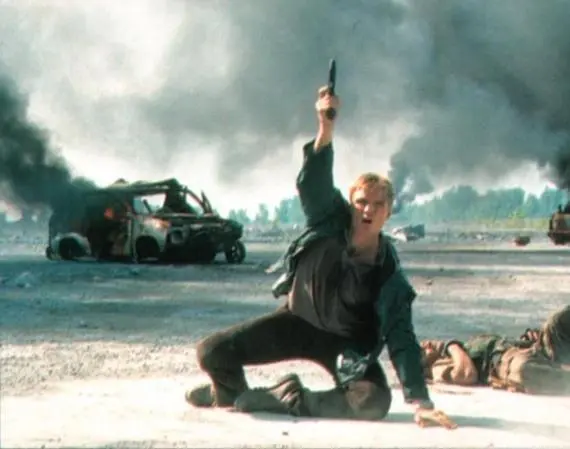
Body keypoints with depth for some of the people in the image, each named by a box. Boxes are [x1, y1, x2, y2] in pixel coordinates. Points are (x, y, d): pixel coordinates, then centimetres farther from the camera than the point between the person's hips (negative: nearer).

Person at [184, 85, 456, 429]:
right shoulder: (330, 223, -17)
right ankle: (229, 391, 24)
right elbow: (315, 183, -35)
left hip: (346, 343, -1)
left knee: (376, 402, -29)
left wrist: (421, 403, -33)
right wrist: (327, 127, -51)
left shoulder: (390, 278, -21)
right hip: (297, 320, 1)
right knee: (212, 352, -14)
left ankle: (287, 399, -9)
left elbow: (402, 342, -24)